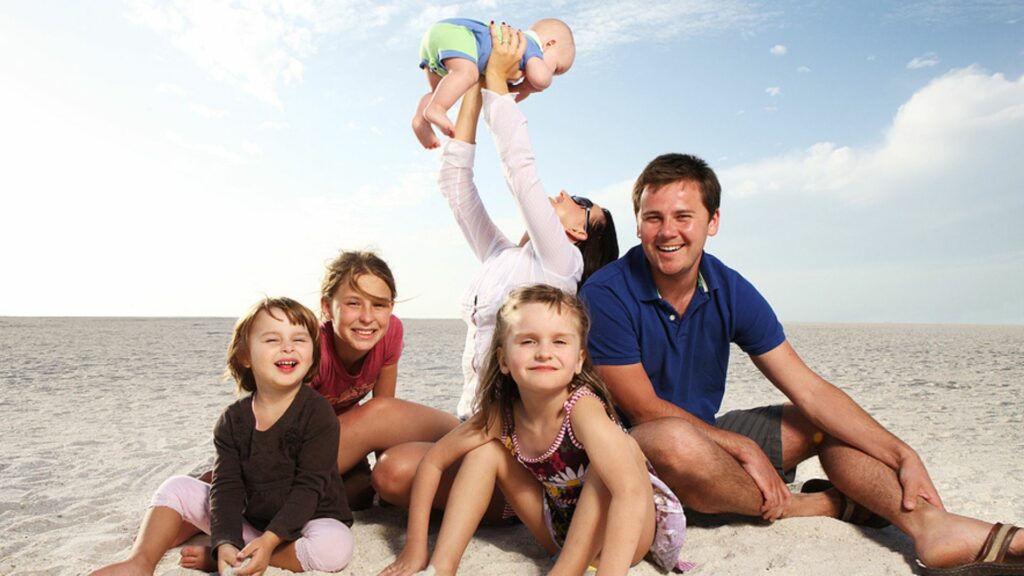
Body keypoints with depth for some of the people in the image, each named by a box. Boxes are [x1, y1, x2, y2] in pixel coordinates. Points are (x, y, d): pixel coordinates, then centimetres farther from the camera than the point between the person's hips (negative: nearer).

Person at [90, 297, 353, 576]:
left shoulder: (317, 414, -20)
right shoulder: (233, 419, -6)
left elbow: (309, 486, -21)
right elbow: (226, 485, -12)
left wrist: (270, 540, -30)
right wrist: (226, 542, -27)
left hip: (306, 519, -3)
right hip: (250, 518, 4)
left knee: (335, 545, -36)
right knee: (176, 487, -3)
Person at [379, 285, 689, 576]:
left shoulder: (581, 407, -31)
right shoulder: (500, 415, -15)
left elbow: (631, 490, -45)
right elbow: (433, 461, -4)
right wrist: (415, 548, -9)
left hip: (628, 528, -5)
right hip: (562, 531, 5)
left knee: (624, 449, -33)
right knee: (485, 449, -5)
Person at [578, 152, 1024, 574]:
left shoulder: (731, 293, -4)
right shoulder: (606, 296, -20)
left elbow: (809, 391, -3)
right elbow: (644, 410, -18)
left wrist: (903, 456, -9)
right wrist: (745, 448, -15)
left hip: (705, 435, 6)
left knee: (828, 424, 2)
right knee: (674, 441, -39)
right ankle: (796, 506, -11)